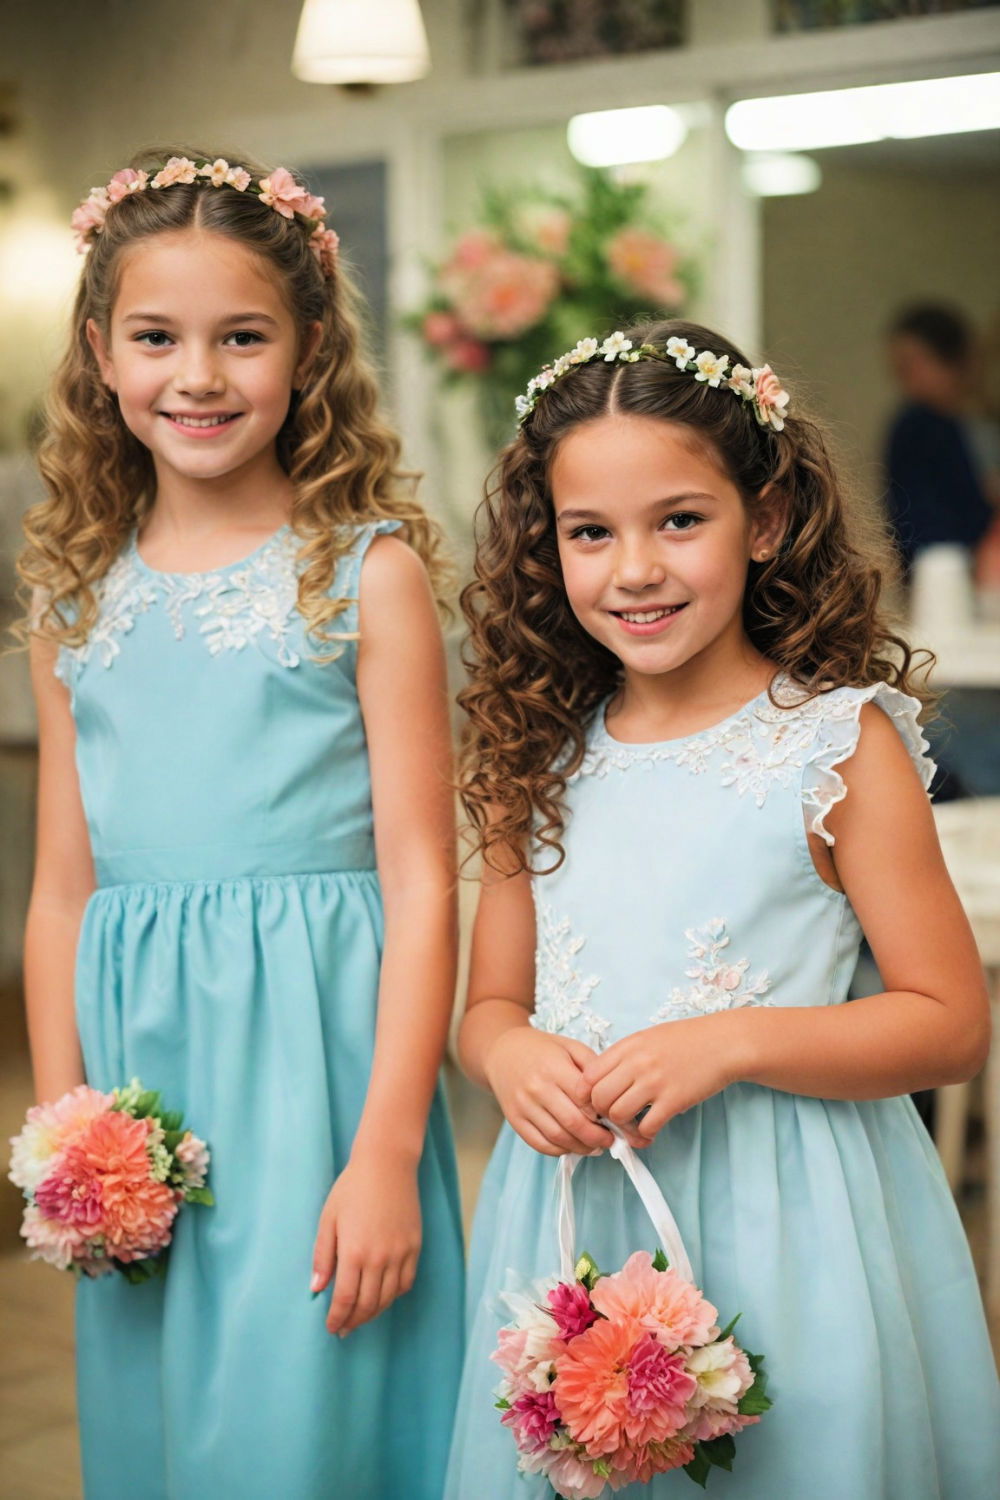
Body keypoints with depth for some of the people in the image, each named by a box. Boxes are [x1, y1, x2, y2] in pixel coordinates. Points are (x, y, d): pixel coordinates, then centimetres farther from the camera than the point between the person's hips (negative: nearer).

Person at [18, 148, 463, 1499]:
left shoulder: (367, 572, -6)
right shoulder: (80, 598, 8)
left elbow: (419, 880, -8)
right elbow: (64, 892, 10)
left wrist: (387, 1152, -13)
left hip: (310, 1045, -4)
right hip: (138, 1056, 5)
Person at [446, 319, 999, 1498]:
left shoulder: (840, 742, -8)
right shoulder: (542, 758, 5)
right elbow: (492, 1001, 13)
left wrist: (729, 1045, -20)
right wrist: (511, 1057, -11)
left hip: (780, 1234, -4)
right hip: (574, 1214, 4)